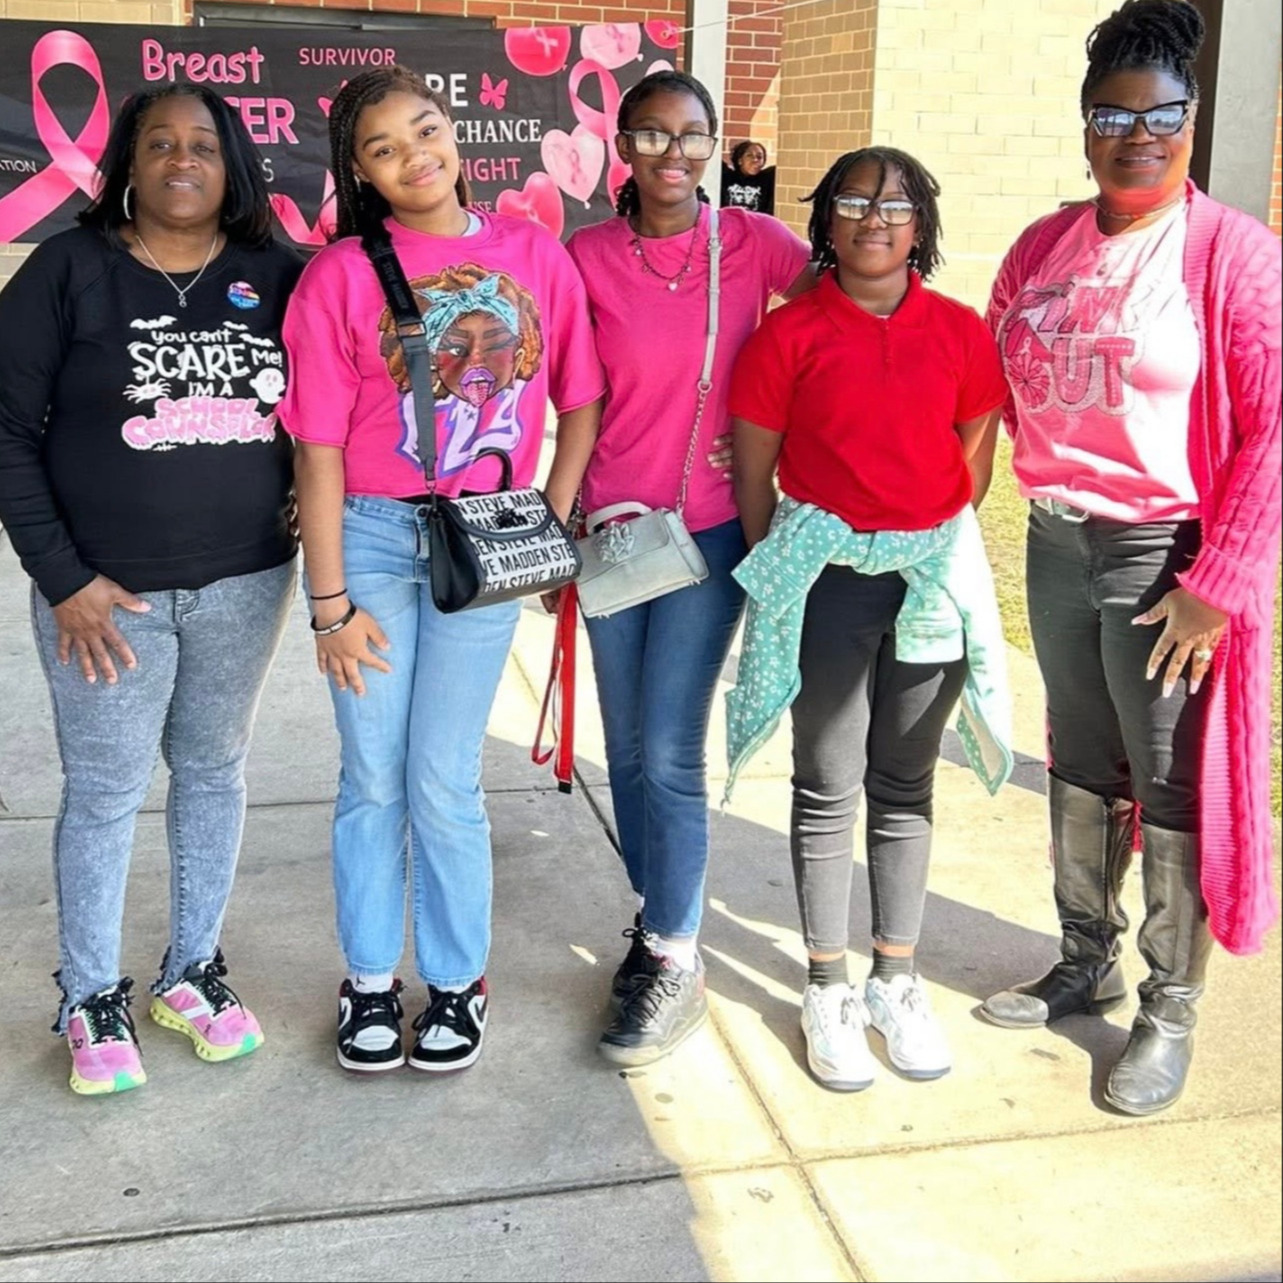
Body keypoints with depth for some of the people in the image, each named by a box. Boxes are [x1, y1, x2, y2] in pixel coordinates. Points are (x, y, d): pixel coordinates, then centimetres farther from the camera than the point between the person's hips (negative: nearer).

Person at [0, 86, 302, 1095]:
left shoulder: (277, 274, 1)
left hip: (246, 582, 3)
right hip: (107, 589, -2)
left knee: (214, 771, 14)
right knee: (106, 790, 5)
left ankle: (193, 971, 30)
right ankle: (92, 999, 22)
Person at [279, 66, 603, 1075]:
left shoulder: (534, 254, 1)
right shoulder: (340, 275, -4)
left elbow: (580, 400, 9)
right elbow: (320, 449, -5)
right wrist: (331, 603, -7)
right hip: (371, 537, 0)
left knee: (444, 780, 5)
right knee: (373, 775, 8)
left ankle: (459, 981, 25)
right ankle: (370, 979, 27)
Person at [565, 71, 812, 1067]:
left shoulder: (756, 244, -6)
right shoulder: (587, 257, -1)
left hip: (710, 528, -3)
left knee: (669, 753, -5)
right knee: (627, 748, 12)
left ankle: (676, 967, 10)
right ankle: (657, 915, 32)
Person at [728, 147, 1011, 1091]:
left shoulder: (961, 332, 2)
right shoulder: (789, 334, -4)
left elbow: (976, 462, 9)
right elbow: (752, 472, 0)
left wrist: (933, 550, 7)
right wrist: (782, 576, 4)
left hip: (934, 578, 2)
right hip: (828, 578, -2)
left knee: (906, 787, 12)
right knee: (828, 789, 6)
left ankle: (897, 979, 25)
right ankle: (829, 988, 19)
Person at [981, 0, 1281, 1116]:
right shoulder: (1042, 249, 7)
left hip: (1167, 555, -5)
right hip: (1055, 542, 5)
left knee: (1174, 789, 4)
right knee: (1081, 768, 17)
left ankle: (1171, 1011, 20)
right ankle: (1086, 963, 34)